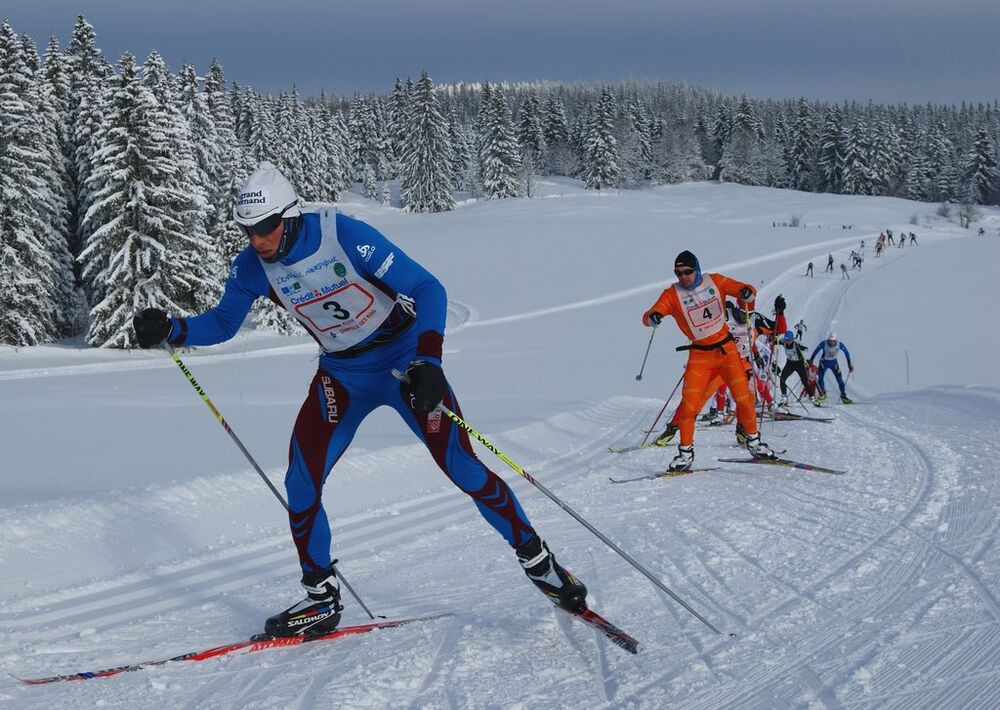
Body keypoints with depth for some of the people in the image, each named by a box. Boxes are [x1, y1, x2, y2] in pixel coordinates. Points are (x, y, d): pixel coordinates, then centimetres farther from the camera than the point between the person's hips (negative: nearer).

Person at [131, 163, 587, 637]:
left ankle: (537, 561, 9)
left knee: (462, 468, -9)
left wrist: (428, 360, -35)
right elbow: (222, 323, 4)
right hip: (342, 375, 5)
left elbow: (428, 290, -23)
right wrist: (171, 331, -15)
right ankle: (322, 598, 9)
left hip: (405, 361, -4)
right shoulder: (252, 266, -12)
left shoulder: (347, 237, -26)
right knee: (301, 482, -7)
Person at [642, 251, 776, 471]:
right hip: (699, 354, -1)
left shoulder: (715, 282, -2)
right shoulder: (672, 294, -6)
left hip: (726, 348, 1)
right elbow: (647, 317, -13)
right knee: (689, 402, -10)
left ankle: (753, 441, 17)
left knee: (743, 396, -2)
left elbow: (746, 290, 4)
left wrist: (747, 293, -21)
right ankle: (686, 452, 4)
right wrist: (653, 318, -37)